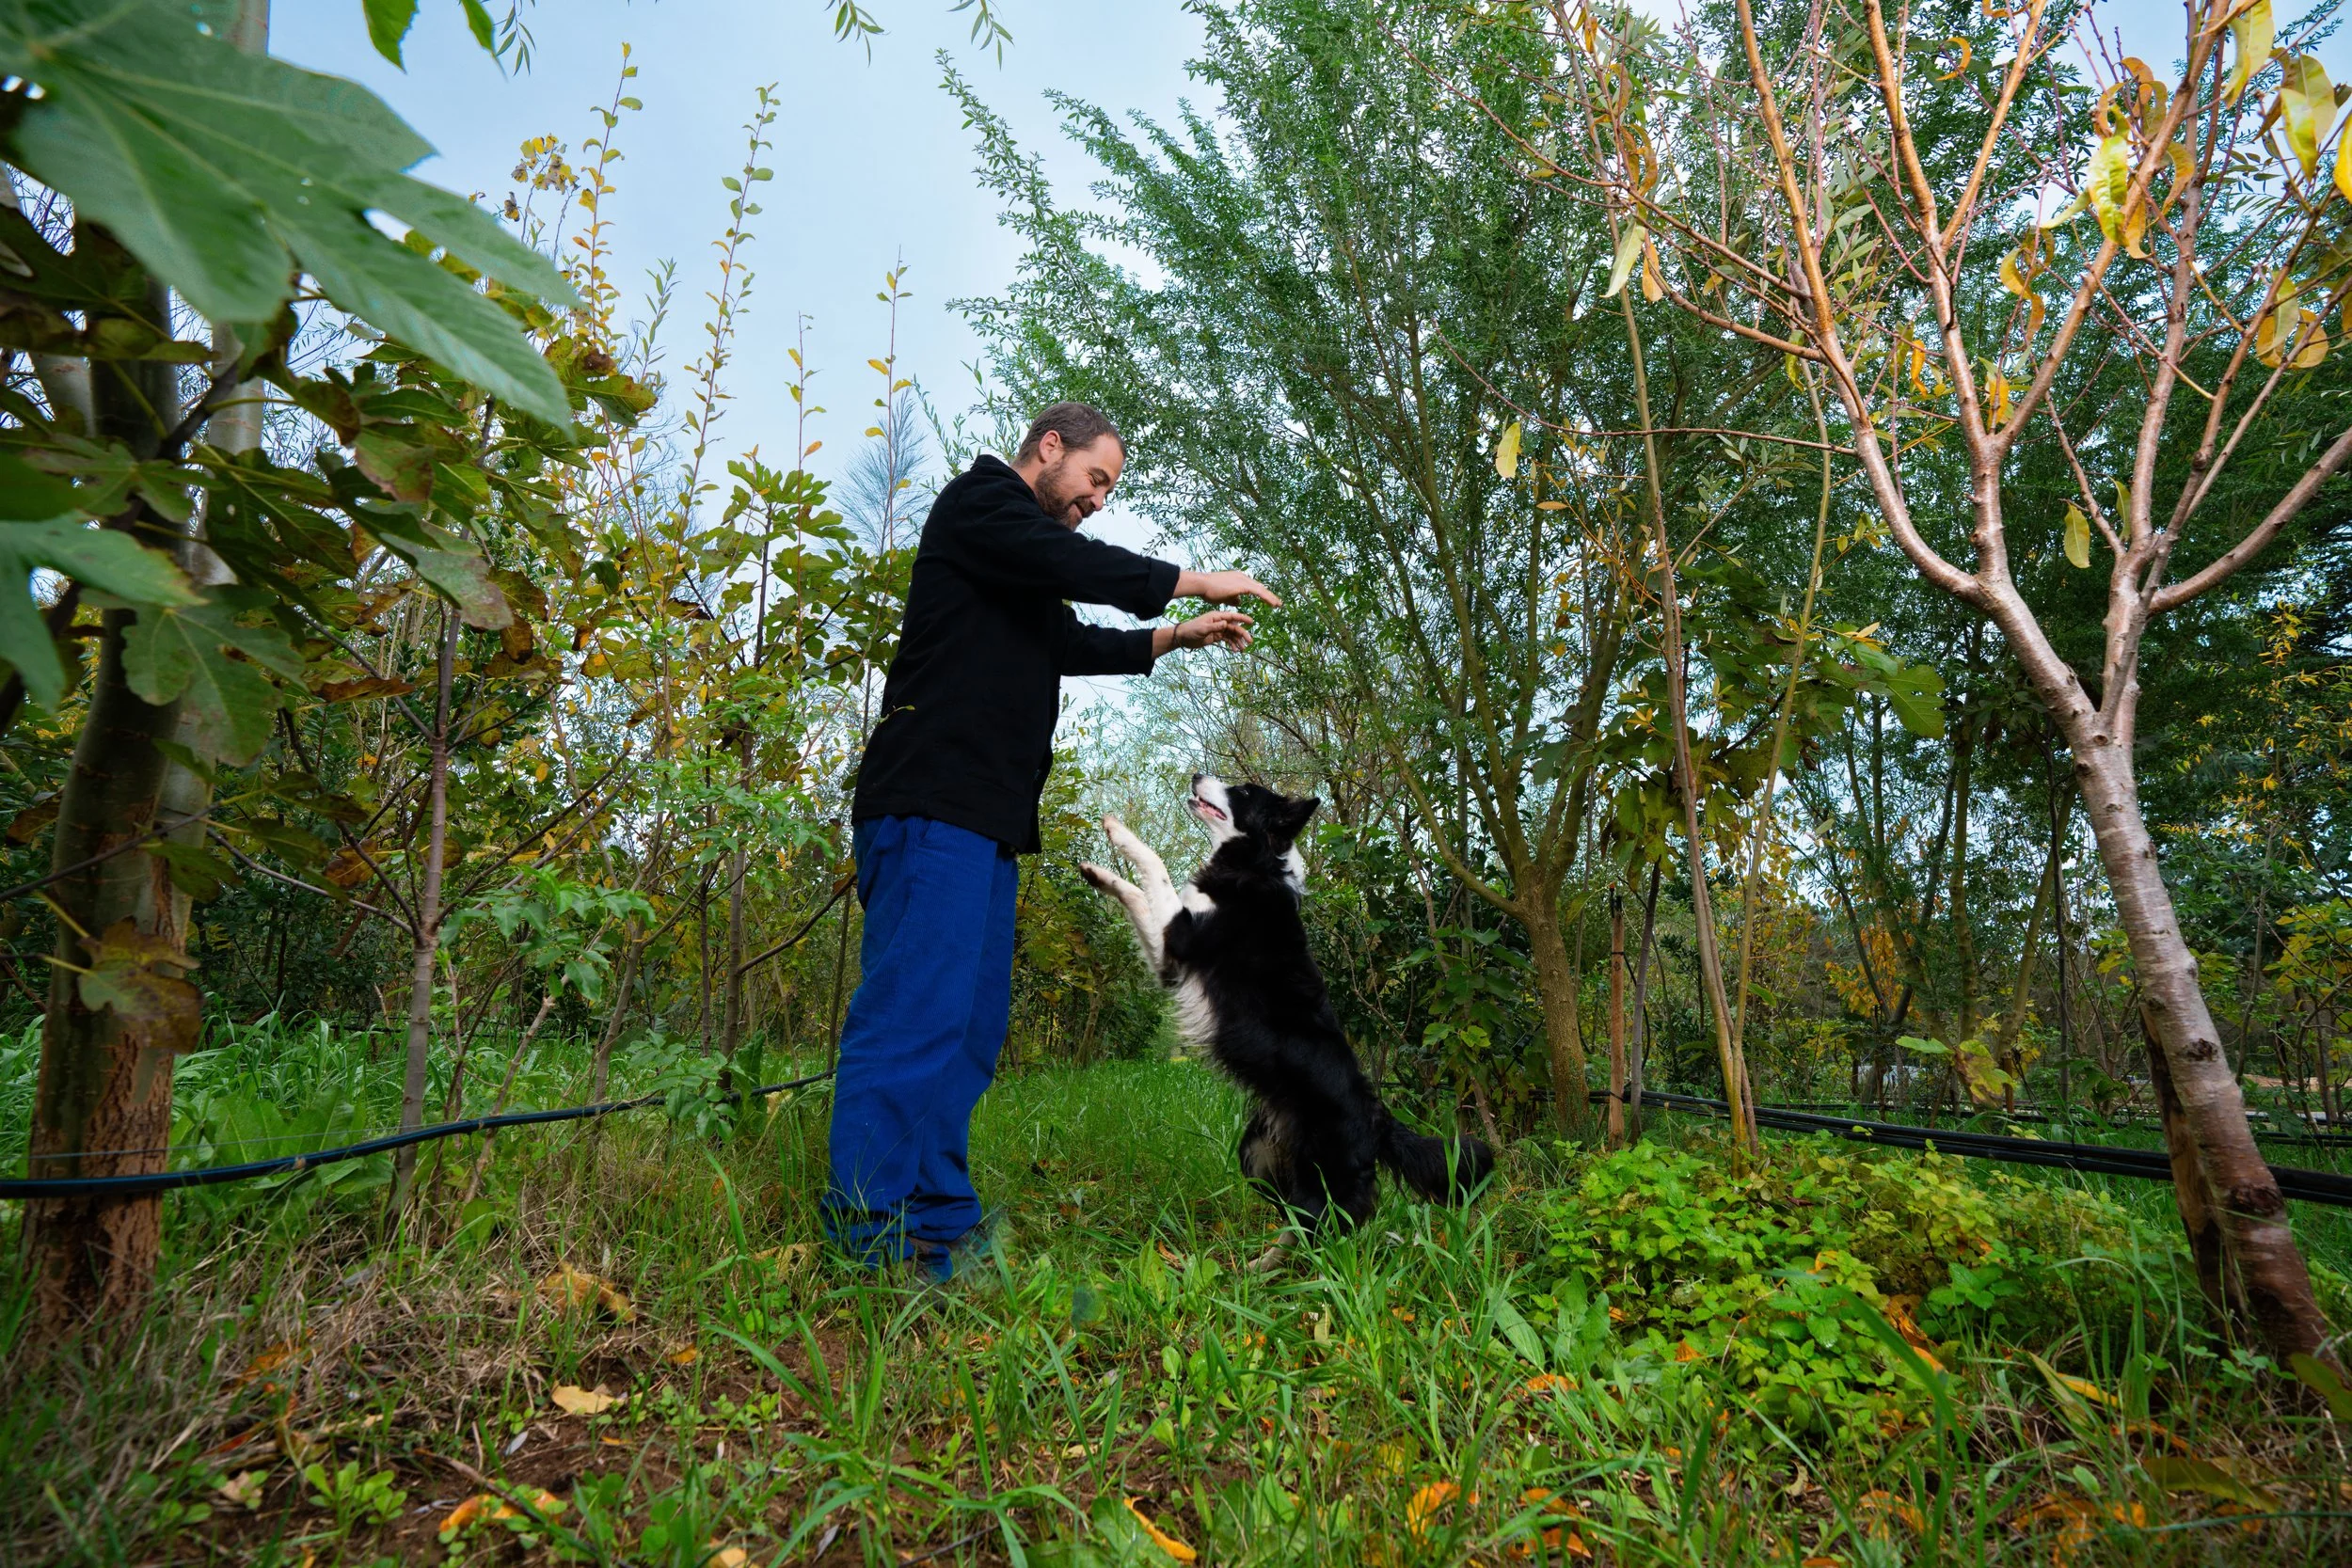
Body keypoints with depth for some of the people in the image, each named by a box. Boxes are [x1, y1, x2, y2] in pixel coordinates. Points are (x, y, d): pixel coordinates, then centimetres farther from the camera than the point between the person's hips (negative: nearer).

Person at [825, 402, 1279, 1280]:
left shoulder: (1025, 575, 29)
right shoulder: (979, 500, 2)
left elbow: (1073, 644, 36)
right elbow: (1079, 567, -12)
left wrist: (1178, 636, 26)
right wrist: (1196, 582, -2)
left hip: (987, 817, 10)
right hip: (933, 804, -10)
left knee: (972, 1027, 7)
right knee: (915, 1014, -13)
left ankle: (940, 1235, 12)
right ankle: (866, 1240, -9)